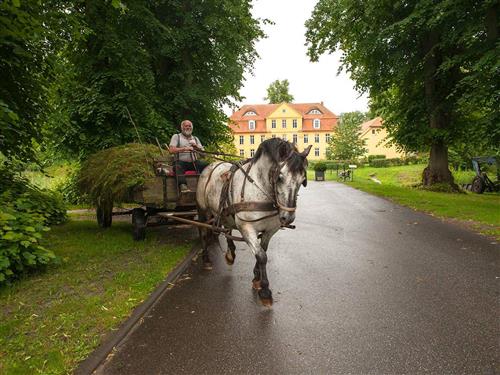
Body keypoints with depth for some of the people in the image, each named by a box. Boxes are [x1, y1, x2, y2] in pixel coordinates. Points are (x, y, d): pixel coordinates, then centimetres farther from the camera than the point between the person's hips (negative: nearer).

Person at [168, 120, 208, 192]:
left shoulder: (195, 138, 24)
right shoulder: (176, 136, 12)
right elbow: (171, 150, -5)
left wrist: (196, 146, -6)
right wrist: (184, 149, -17)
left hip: (194, 162, 4)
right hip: (181, 161, -4)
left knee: (207, 166, -24)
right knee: (178, 167, -40)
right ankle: (183, 185, -52)